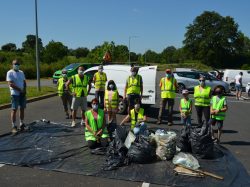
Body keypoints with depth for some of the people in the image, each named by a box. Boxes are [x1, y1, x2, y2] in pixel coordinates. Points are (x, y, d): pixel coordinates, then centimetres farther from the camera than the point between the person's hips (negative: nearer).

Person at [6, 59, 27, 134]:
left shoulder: (21, 72, 15)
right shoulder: (10, 73, -5)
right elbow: (11, 84, -14)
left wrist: (24, 90, -3)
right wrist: (20, 90, -16)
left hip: (22, 94, 6)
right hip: (15, 94, -6)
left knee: (22, 109, 9)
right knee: (14, 110, -6)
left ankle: (22, 124, 19)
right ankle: (14, 126, -3)